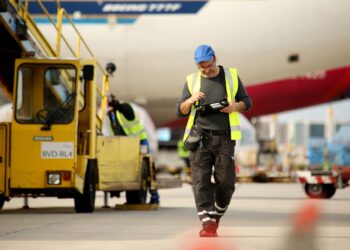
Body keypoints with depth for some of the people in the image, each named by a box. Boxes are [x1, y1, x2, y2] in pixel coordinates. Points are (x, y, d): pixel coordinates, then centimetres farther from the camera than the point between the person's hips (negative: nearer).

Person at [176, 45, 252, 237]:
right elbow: (180, 112, 11)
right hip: (200, 136, 0)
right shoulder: (192, 81, 11)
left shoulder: (231, 76, 10)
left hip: (224, 137, 0)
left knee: (226, 181, -4)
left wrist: (235, 106, -8)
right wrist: (191, 100, -10)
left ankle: (217, 214, 22)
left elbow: (247, 102, 15)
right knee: (201, 180, -13)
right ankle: (208, 223, -18)